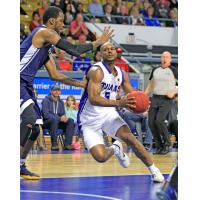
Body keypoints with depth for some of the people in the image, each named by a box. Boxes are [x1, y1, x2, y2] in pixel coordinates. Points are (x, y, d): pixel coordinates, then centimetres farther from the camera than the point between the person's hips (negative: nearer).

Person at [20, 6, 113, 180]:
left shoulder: (47, 46, 20)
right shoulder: (44, 32, -8)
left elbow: (55, 75, 24)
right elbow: (74, 50, -13)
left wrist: (82, 84, 23)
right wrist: (98, 42, -3)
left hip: (26, 86, 10)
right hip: (18, 81, -10)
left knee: (35, 128, 10)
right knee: (29, 120, -24)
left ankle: (21, 166, 20)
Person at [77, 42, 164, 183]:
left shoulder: (122, 74, 3)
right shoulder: (97, 71, -19)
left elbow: (133, 96, 12)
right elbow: (93, 99, -30)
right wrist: (119, 103, -40)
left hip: (109, 114, 5)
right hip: (90, 119, -5)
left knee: (129, 137, -21)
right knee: (100, 157, -18)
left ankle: (154, 170, -7)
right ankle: (115, 149, 18)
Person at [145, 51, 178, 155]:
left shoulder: (173, 71, 0)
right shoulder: (155, 70, 13)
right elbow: (150, 85, 23)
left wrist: (174, 92, -11)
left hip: (166, 100, -5)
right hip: (155, 99, 5)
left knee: (159, 120, -21)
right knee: (151, 122, -4)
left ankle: (167, 144, -6)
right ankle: (159, 146, 9)